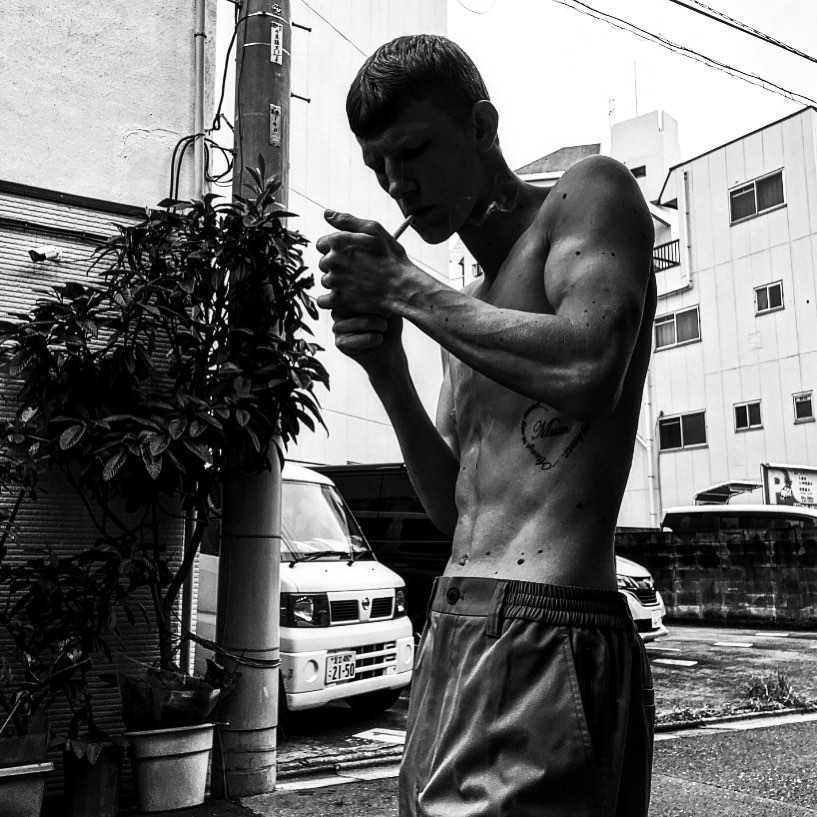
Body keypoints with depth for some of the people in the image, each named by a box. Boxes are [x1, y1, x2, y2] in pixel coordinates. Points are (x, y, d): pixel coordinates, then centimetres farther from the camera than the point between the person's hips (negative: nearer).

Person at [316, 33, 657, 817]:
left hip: (547, 634, -8)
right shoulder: (466, 304, 19)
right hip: (456, 631, 8)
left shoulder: (589, 192, -1)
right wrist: (386, 371, 4)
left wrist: (401, 285, -12)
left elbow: (586, 370, -22)